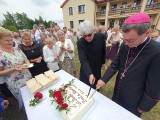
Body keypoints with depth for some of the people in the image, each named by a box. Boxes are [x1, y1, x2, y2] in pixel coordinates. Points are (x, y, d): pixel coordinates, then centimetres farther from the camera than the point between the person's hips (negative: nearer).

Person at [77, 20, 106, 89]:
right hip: (86, 70, -2)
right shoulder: (80, 43, -24)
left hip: (98, 68, 3)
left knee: (95, 86, 21)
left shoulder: (101, 36, -15)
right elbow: (83, 60, -30)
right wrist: (90, 74, -42)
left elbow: (103, 50, 1)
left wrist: (103, 62, 10)